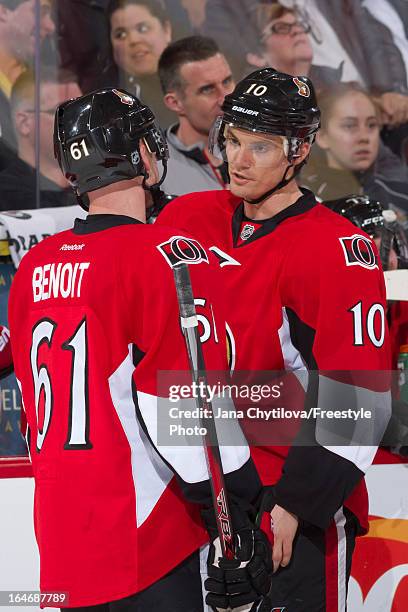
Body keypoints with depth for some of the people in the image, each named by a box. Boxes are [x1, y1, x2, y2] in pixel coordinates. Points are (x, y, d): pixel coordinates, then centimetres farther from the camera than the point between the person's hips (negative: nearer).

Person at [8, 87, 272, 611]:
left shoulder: (33, 268, 11)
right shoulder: (166, 257, -12)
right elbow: (191, 406, -17)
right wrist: (238, 528, -12)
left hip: (60, 543, 7)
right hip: (147, 546, -7)